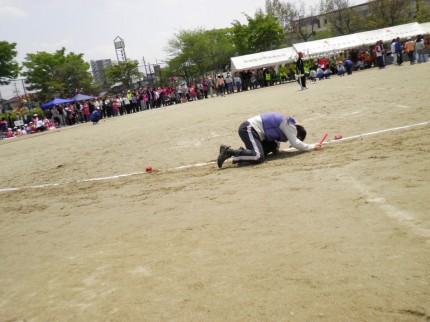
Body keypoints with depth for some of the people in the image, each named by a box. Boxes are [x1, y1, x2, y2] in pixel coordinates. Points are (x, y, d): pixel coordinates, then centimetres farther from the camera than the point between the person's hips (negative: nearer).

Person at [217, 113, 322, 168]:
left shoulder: (286, 123, 21)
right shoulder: (290, 126, -7)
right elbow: (295, 143, -12)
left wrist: (276, 148, 4)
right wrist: (313, 146, -1)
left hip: (249, 129, 10)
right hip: (248, 129, -10)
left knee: (272, 146, 14)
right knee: (258, 157, -24)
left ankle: (243, 152, 6)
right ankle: (229, 152, -19)